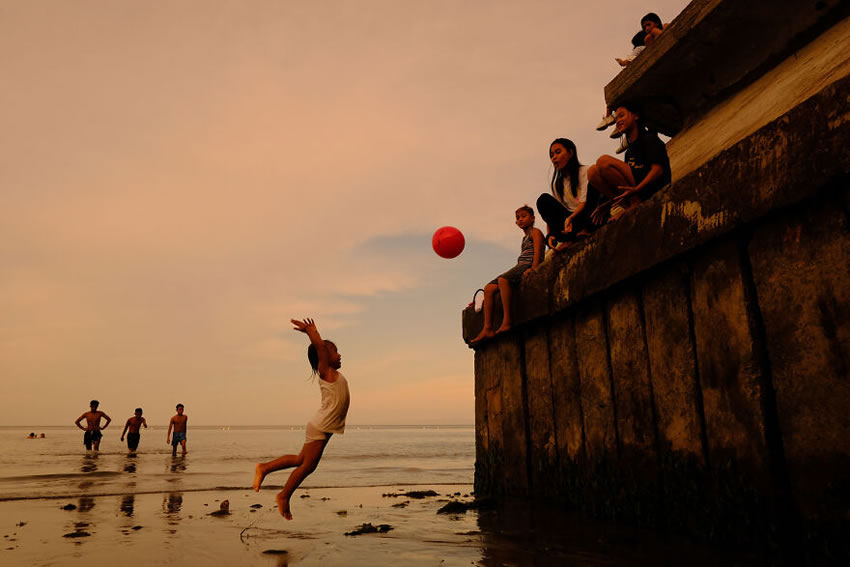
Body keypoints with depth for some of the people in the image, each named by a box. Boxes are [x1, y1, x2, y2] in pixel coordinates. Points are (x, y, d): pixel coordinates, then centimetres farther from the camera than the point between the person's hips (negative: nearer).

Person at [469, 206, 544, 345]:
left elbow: (538, 251, -10)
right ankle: (488, 329, -15)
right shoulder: (525, 238, 33)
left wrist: (533, 269, -24)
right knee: (489, 288, -7)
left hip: (529, 266, -9)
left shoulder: (535, 232, 7)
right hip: (520, 267, 9)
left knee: (503, 280, -36)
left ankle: (506, 322, -39)